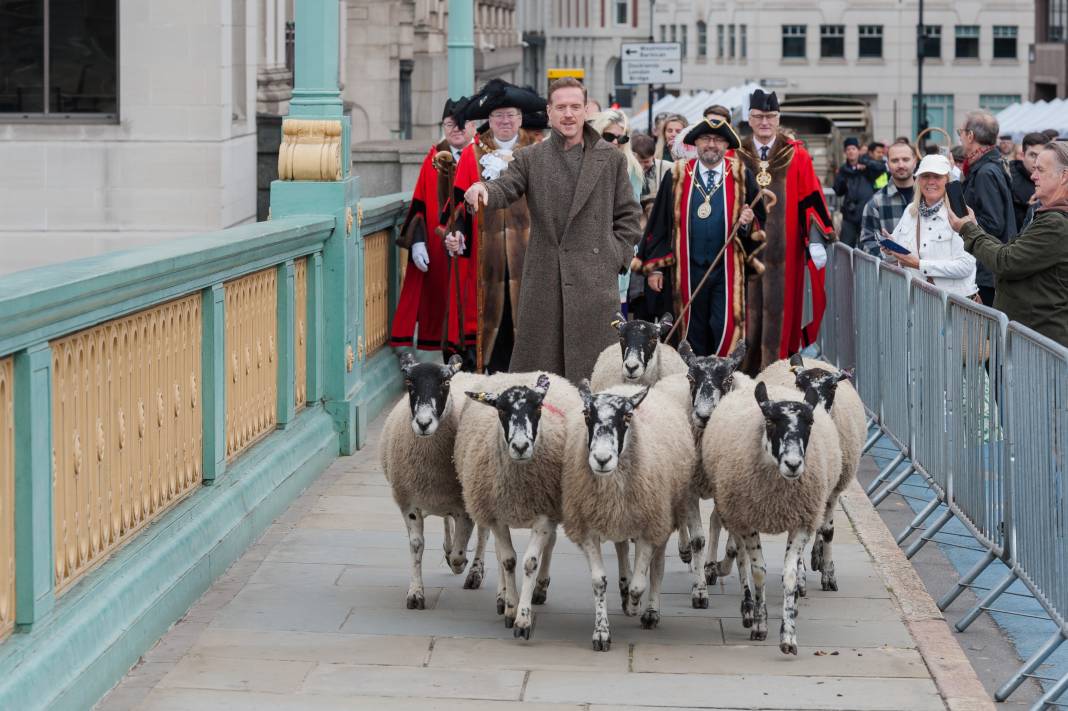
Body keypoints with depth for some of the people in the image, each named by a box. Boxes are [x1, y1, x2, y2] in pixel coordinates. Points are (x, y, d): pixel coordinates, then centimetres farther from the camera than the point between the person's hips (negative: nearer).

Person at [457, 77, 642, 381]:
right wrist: (482, 191, -31)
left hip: (595, 279, 0)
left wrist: (617, 259, 1)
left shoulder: (611, 159, 10)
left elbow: (627, 214, 12)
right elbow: (505, 188, -8)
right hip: (543, 281, 1)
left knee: (596, 373, -3)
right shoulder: (530, 158, 8)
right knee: (538, 369, 0)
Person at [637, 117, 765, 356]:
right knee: (693, 332, 5)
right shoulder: (677, 176, 6)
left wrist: (748, 222, -15)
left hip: (727, 271, -1)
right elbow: (659, 223, 7)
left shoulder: (742, 177, 5)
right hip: (688, 270, 1)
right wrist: (653, 266, 3)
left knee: (726, 328, -9)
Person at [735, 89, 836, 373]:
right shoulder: (736, 157, 8)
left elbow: (811, 200, 3)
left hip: (784, 246, -1)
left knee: (778, 305, -2)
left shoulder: (796, 156, 5)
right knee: (749, 305, 1)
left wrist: (816, 241, -4)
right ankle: (747, 368, 7)